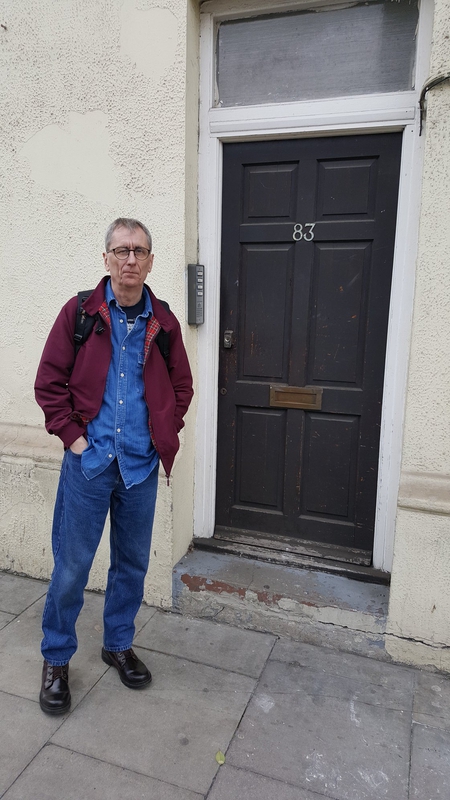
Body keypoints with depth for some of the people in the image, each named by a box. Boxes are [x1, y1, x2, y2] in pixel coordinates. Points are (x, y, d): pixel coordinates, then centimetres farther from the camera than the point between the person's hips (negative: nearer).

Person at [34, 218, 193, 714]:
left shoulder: (163, 323, 4)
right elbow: (49, 380, -2)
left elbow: (181, 386, 12)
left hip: (141, 466, 3)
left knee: (132, 562, 15)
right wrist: (70, 434, -8)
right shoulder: (79, 313, -2)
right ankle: (56, 659, 29)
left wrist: (167, 436, 5)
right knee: (71, 565, 7)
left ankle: (118, 644, 37)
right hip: (88, 462, -2)